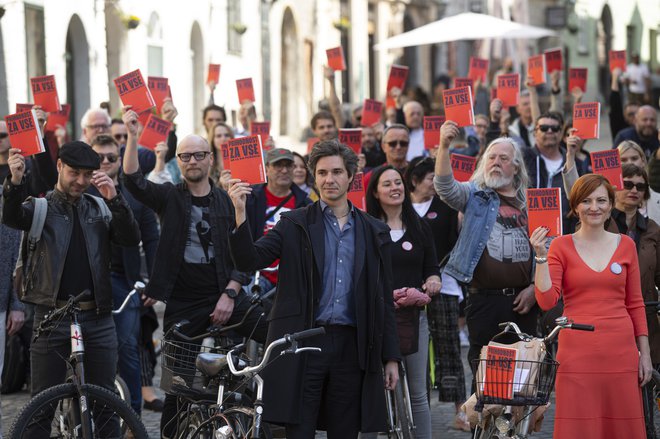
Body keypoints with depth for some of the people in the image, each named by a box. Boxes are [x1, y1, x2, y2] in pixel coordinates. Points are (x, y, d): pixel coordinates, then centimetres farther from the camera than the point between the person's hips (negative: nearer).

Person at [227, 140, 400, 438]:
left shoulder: (374, 232, 12)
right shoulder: (295, 224, 6)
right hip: (304, 344, -2)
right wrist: (240, 213, -20)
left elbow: (383, 300, 13)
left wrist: (391, 357, 9)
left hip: (352, 347, 2)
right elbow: (249, 261, -6)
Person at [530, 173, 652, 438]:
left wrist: (644, 353, 7)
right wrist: (541, 256, -14)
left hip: (620, 353, 2)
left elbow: (635, 304, 11)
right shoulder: (562, 246, 2)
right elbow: (546, 301, -6)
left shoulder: (625, 245, 9)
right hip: (578, 353, -2)